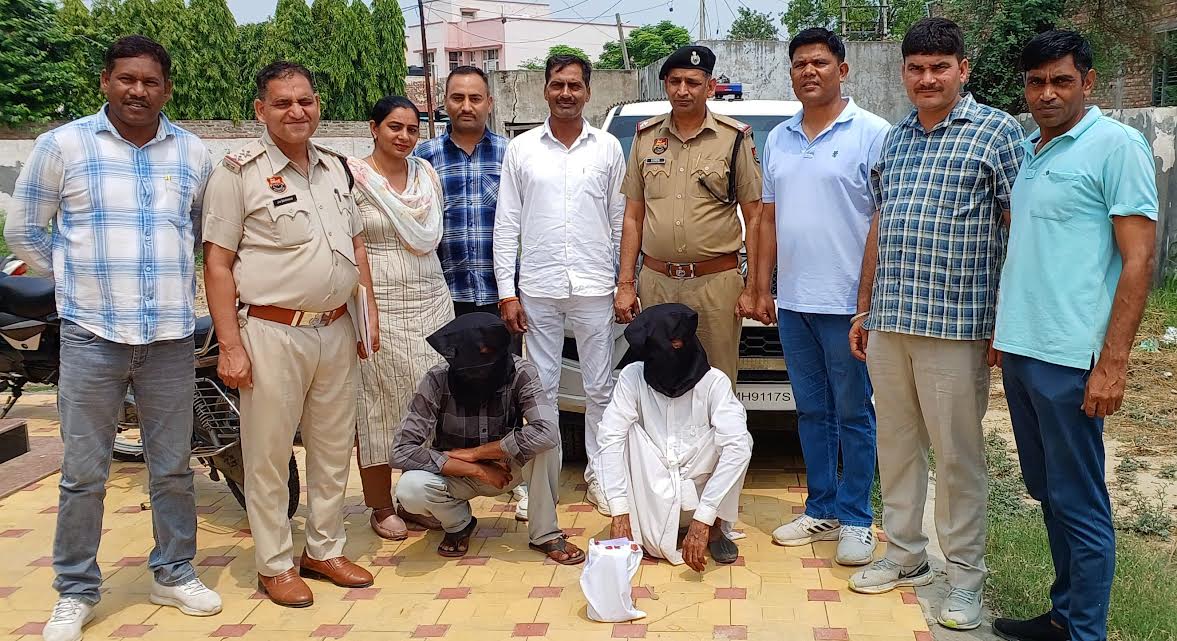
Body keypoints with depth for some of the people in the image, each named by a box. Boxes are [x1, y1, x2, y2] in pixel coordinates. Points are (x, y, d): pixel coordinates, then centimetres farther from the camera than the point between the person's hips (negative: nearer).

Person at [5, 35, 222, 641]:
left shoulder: (192, 153, 7)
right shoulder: (62, 144, 0)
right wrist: (79, 280, 6)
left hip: (171, 336, 2)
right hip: (91, 336, -2)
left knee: (172, 468, 11)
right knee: (83, 473, 4)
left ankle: (174, 574, 27)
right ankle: (75, 592, 19)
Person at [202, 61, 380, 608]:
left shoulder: (335, 168, 12)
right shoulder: (239, 172, -7)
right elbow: (217, 263, -9)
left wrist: (369, 314, 13)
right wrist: (231, 345, -14)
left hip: (336, 331, 6)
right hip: (272, 333, -6)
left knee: (334, 450, 14)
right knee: (268, 456, 3)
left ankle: (324, 551, 29)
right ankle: (274, 565, 18)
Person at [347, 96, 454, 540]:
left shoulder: (426, 173, 11)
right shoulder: (352, 176, -5)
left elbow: (429, 237, 9)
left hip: (431, 302, 5)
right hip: (378, 306, -5)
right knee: (378, 406, 2)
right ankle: (382, 508, 14)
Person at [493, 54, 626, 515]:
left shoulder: (608, 148, 5)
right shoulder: (521, 149, 4)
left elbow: (621, 221, 8)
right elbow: (506, 225, 4)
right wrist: (506, 292, -1)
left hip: (594, 287, 0)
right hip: (538, 288, 0)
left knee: (599, 388, 7)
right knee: (542, 388, 8)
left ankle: (599, 473, 19)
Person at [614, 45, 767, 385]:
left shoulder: (735, 138, 1)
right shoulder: (646, 137, 10)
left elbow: (754, 218, 0)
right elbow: (633, 217, 12)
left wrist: (753, 288, -5)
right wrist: (625, 284, 7)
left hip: (716, 282, -3)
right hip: (656, 281, 3)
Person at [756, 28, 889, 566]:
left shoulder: (872, 134, -5)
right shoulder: (778, 140, 13)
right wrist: (763, 288, 12)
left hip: (847, 302, -6)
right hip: (793, 301, 6)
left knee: (853, 414, 3)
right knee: (812, 411, 13)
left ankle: (854, 520, 13)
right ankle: (821, 510, 24)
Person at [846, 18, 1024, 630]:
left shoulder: (996, 131, -3)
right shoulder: (895, 138, 15)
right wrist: (864, 309, 17)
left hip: (956, 326, -6)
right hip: (888, 324, 6)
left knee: (957, 454, 2)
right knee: (896, 444, 13)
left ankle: (965, 577, 16)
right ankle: (905, 556, 27)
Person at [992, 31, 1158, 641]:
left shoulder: (1117, 145, -8)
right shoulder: (1027, 151, 13)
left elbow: (1139, 259, -12)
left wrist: (1112, 363, -17)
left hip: (1069, 357, -8)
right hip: (1018, 349, 8)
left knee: (1078, 503, 1)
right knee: (1047, 492, 16)